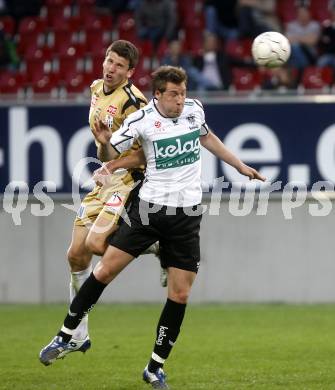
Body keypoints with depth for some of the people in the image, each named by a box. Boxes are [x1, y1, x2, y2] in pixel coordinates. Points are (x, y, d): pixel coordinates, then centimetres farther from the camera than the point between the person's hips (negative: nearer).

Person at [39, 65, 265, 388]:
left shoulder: (194, 109, 2)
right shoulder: (140, 120, -9)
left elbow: (207, 137, 23)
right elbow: (112, 155, -3)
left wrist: (240, 166, 31)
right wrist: (104, 142, -26)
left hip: (187, 214, 3)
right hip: (150, 205, -2)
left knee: (179, 295, -1)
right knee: (106, 269, -8)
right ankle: (65, 336, 8)